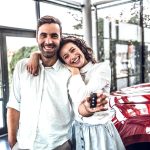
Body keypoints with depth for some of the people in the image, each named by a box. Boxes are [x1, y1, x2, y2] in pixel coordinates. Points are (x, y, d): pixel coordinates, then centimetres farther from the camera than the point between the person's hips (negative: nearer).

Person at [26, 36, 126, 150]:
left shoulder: (102, 67, -13)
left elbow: (81, 99, -25)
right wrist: (35, 55, -12)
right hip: (77, 129, 4)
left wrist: (75, 72, -15)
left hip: (99, 130, -4)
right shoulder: (68, 72, 0)